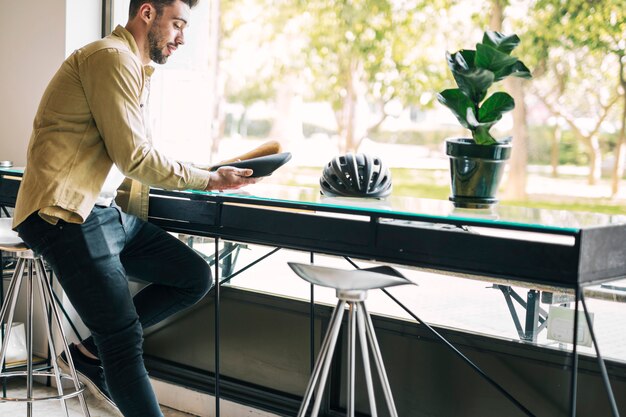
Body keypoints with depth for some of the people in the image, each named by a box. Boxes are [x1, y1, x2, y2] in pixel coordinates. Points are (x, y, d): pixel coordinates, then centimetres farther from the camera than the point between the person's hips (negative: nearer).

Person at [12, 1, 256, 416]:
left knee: (195, 277, 4)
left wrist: (210, 173, 8)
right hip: (65, 214, -10)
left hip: (105, 208, 10)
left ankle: (93, 352, 11)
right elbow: (134, 156, -17)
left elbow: (135, 154, 19)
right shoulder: (112, 58, -12)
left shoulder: (136, 69, 20)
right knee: (126, 341, -10)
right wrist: (209, 180, -7)